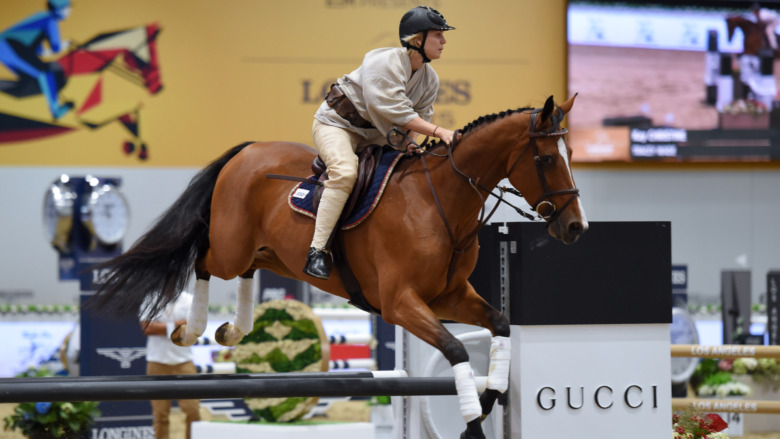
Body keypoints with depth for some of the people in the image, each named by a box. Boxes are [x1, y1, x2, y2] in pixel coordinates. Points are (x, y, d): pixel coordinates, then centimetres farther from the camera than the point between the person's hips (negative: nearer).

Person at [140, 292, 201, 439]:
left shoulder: (189, 300, 5)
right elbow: (147, 328, -8)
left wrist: (160, 327, -11)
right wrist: (175, 326, -10)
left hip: (184, 361, 0)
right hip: (157, 362, 0)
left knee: (193, 410, -6)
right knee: (160, 413, 1)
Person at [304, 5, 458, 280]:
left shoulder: (430, 79, 1)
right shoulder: (385, 62, -26)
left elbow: (420, 117, 3)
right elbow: (396, 112, -33)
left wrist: (407, 143, -18)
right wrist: (438, 132, -35)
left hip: (374, 135, 9)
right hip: (336, 123, -9)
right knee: (345, 172, -34)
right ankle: (318, 250, -35)